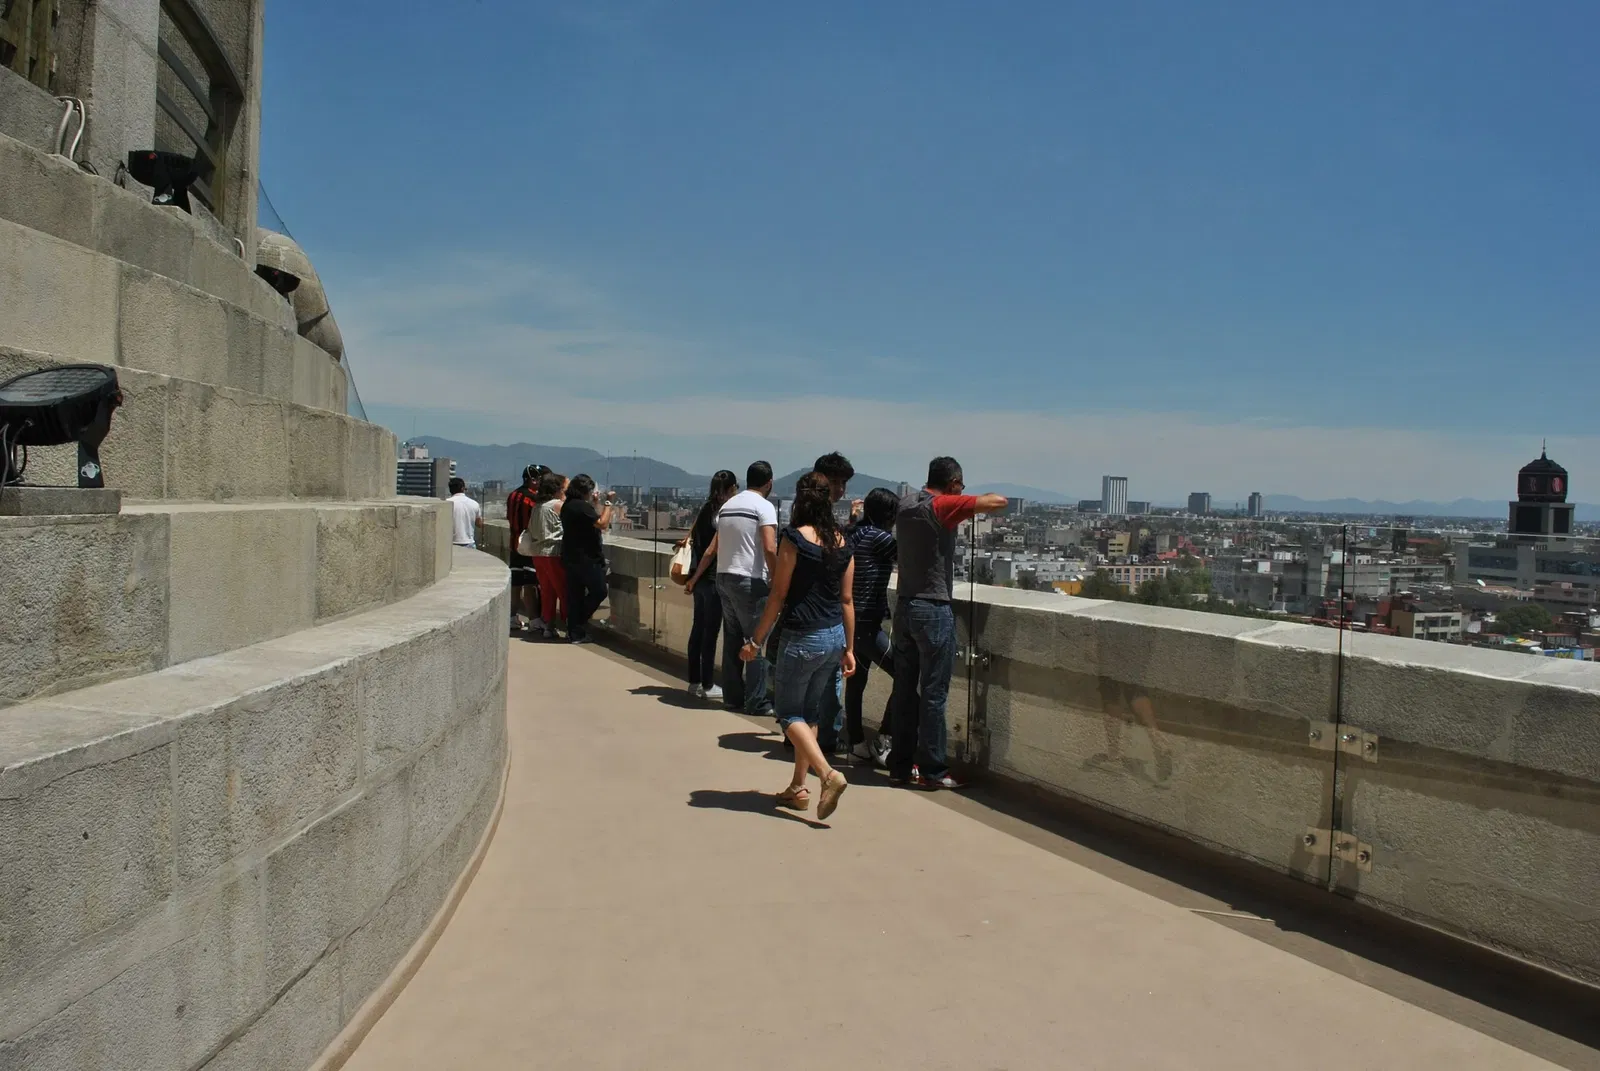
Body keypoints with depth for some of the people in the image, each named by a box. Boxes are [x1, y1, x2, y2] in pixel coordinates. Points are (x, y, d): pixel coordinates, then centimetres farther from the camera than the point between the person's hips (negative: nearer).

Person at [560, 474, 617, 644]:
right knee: (599, 591, 1)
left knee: (575, 595, 9)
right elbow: (602, 524, -21)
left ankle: (574, 632, 11)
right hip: (586, 558, -9)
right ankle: (579, 623, 2)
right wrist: (608, 503, -13)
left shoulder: (568, 505, 12)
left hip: (570, 558, 9)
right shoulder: (582, 506, -17)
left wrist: (595, 503, 19)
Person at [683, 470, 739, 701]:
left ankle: (695, 682, 20)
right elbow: (712, 551, -17)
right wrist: (694, 579, -9)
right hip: (713, 578, -8)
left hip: (701, 578, 8)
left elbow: (692, 537, 11)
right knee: (711, 631, -1)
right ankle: (707, 686, 6)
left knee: (698, 628, 13)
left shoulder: (706, 508, 8)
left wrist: (693, 578, 13)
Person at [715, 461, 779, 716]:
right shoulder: (764, 506, -9)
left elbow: (715, 546, 15)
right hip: (750, 581, -7)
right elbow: (770, 549, -20)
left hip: (724, 577, 7)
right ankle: (756, 702, 0)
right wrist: (776, 579, -10)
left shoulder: (727, 505, 13)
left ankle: (732, 696, 18)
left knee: (732, 639, 13)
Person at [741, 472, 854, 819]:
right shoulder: (842, 542, 4)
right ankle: (798, 788, 23)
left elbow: (778, 596, -11)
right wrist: (849, 648, 15)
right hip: (835, 636, 6)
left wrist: (756, 641, -4)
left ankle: (829, 775, -12)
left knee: (790, 714, 5)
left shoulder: (795, 538, -12)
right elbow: (847, 600, 7)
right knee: (810, 713, 17)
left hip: (802, 637, -6)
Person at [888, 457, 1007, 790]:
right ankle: (932, 770, 5)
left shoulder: (906, 504, 8)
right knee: (933, 693, -1)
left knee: (905, 690, 11)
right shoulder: (943, 506, -13)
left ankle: (900, 765, 16)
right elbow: (999, 501, -18)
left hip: (905, 606, 7)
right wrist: (973, 501, 2)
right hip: (933, 610, -7)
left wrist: (960, 511, 22)